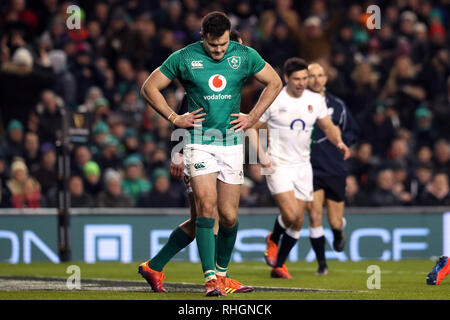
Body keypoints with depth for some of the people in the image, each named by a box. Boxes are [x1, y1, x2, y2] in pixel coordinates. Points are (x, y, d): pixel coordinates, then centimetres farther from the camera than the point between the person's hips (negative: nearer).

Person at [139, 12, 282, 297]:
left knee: (229, 216, 2)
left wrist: (253, 117, 7)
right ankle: (210, 278, -18)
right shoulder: (184, 58, -4)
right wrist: (174, 118, -2)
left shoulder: (245, 56, 1)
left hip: (232, 143, 2)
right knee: (207, 205, -17)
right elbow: (150, 88, 5)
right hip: (199, 142, -2)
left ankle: (221, 272, 23)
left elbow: (275, 83, 14)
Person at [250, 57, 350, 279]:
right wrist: (261, 155, -13)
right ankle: (273, 239, 12)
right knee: (291, 214, -20)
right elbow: (252, 128, 0)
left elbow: (329, 127, 12)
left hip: (303, 167, 5)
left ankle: (278, 265, 20)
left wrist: (339, 142, -10)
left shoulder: (315, 100, 4)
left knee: (298, 222, 5)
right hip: (278, 166, -5)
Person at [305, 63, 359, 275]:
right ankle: (321, 263, 4)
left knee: (335, 222, 4)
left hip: (335, 169, 2)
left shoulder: (337, 105, 5)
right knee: (315, 216, -11)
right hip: (309, 169, -2)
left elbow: (353, 132, 16)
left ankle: (338, 233, 42)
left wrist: (340, 137, -4)